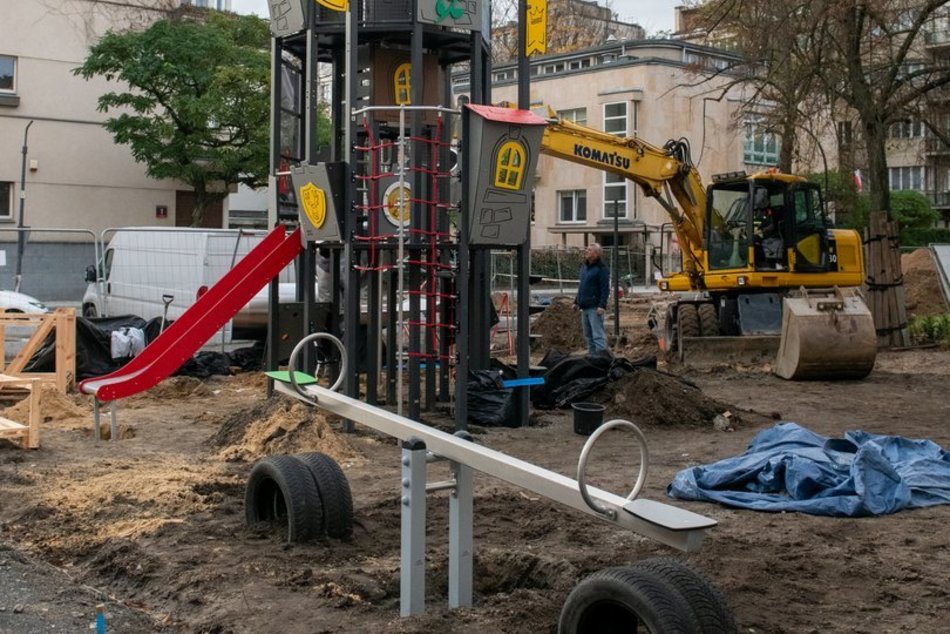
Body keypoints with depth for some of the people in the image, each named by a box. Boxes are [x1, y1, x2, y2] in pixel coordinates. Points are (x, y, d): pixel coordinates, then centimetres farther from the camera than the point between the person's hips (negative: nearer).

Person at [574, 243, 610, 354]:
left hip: (595, 307, -9)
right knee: (588, 335, 14)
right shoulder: (584, 267, 15)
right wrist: (576, 301, 20)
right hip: (584, 307, 9)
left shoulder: (601, 269, -10)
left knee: (598, 336, -10)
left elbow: (605, 289, -15)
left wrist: (602, 305, -22)